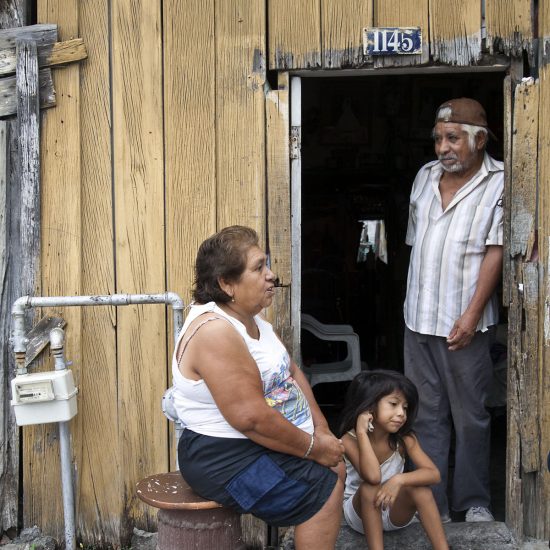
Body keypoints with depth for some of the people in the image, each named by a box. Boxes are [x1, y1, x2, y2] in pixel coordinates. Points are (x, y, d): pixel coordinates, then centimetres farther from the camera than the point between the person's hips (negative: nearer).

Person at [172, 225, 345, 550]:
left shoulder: (252, 319, 7)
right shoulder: (215, 331, -25)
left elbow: (292, 371, 11)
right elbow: (250, 417, -29)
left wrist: (321, 427, -1)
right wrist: (313, 448, -18)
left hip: (259, 444, 10)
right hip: (224, 459, -10)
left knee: (336, 465, 13)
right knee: (324, 494, -12)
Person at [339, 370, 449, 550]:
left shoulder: (404, 439, -11)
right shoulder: (350, 440, -20)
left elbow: (434, 474, -21)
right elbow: (373, 477, -37)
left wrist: (399, 479, -37)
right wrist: (362, 432, -36)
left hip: (395, 512, 2)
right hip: (360, 512, -2)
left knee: (419, 487, -26)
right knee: (370, 488, -33)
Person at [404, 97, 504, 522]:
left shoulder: (499, 182, -7)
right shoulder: (425, 176, 11)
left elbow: (496, 252, -12)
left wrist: (471, 315, -17)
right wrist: (414, 302, 14)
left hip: (464, 323, -5)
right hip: (418, 318, 5)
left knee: (470, 417, 5)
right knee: (427, 415, 10)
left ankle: (475, 501, 21)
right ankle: (431, 503, 19)